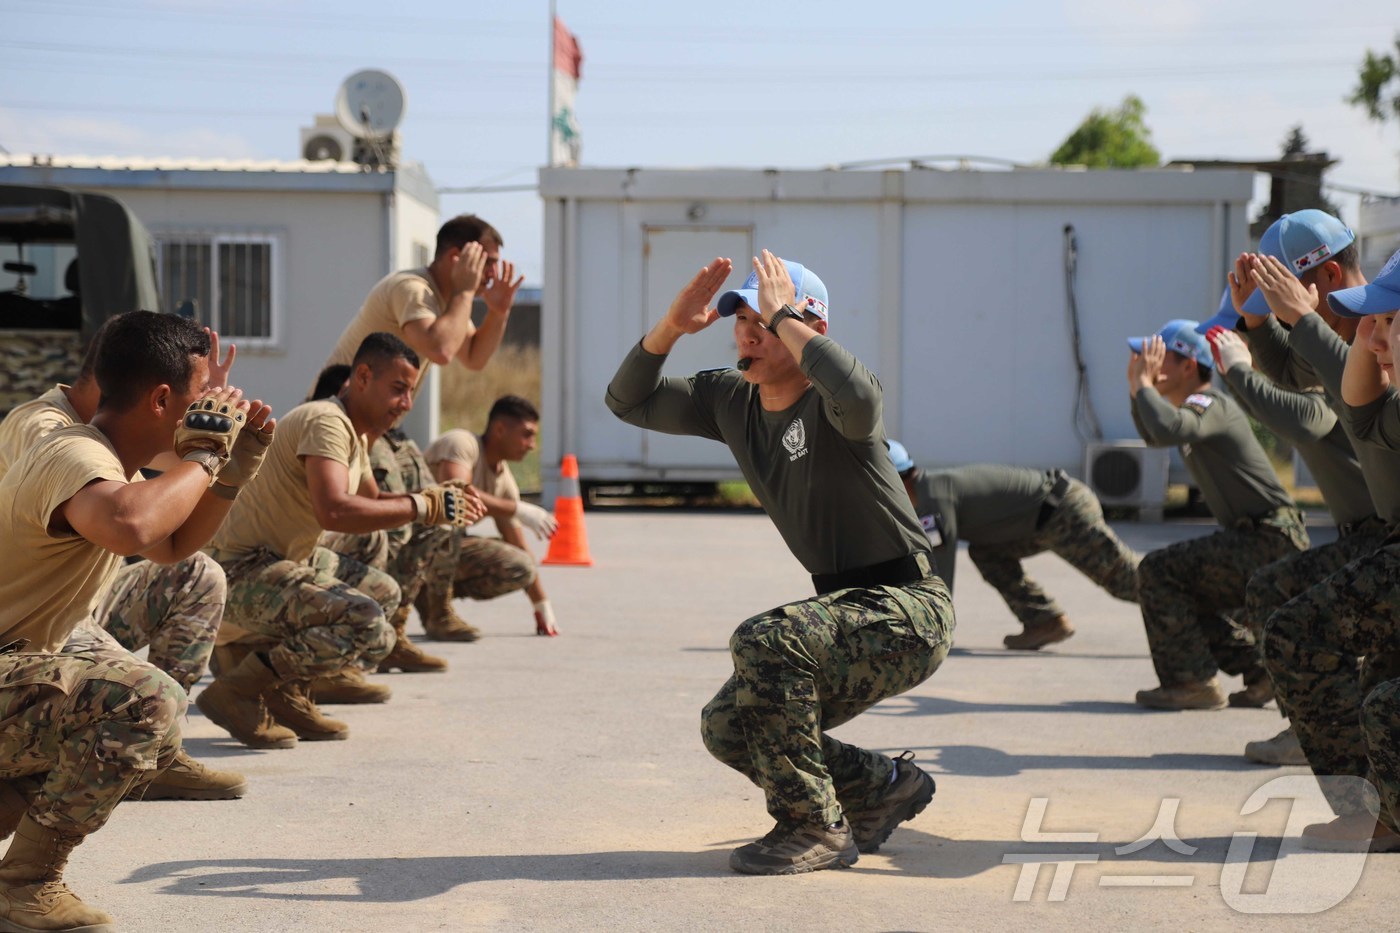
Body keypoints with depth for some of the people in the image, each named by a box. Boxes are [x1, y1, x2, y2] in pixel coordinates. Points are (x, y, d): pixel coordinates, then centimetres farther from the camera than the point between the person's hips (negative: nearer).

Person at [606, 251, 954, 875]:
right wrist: (672, 326, -8)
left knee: (763, 640, -31)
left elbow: (857, 400, -45)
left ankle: (817, 829, -15)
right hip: (843, 605, 9)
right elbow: (629, 402, 9)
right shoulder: (729, 400, 4)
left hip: (910, 612, -9)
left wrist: (783, 317, -33)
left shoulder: (831, 402, -19)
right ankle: (885, 788, 23)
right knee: (728, 729, 6)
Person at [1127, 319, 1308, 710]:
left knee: (1157, 571, -13)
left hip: (1268, 542, -11)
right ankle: (1265, 668, 17)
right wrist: (1136, 386, 19)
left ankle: (1192, 682, -11)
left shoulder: (1210, 406, -15)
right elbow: (1153, 437, 36)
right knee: (1187, 601, 21)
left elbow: (1167, 429, -37)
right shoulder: (1195, 407, 16)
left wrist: (1145, 383, -20)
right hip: (1269, 544, 11)